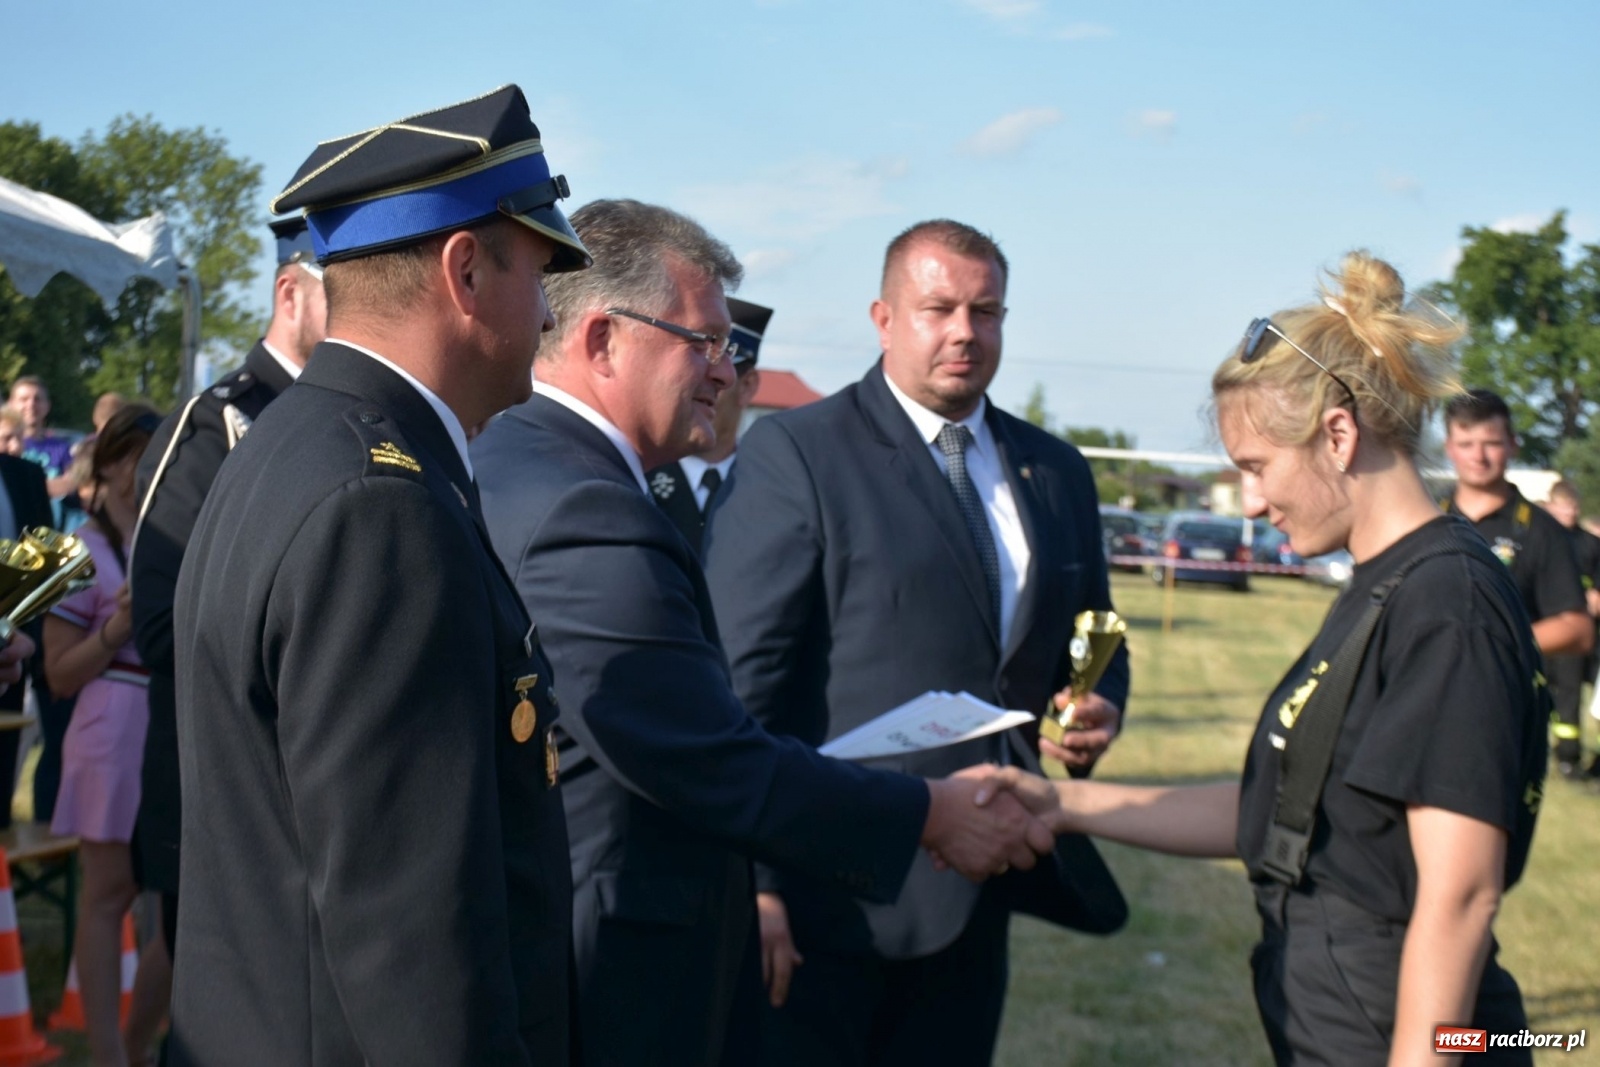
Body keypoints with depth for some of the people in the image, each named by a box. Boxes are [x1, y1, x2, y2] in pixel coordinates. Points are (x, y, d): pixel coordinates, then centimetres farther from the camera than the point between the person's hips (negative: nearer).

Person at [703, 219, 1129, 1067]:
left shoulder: (1056, 472, 13)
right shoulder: (794, 454, -7)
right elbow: (740, 679, -11)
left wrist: (1100, 710, 0)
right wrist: (753, 880, -16)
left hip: (974, 900, 6)